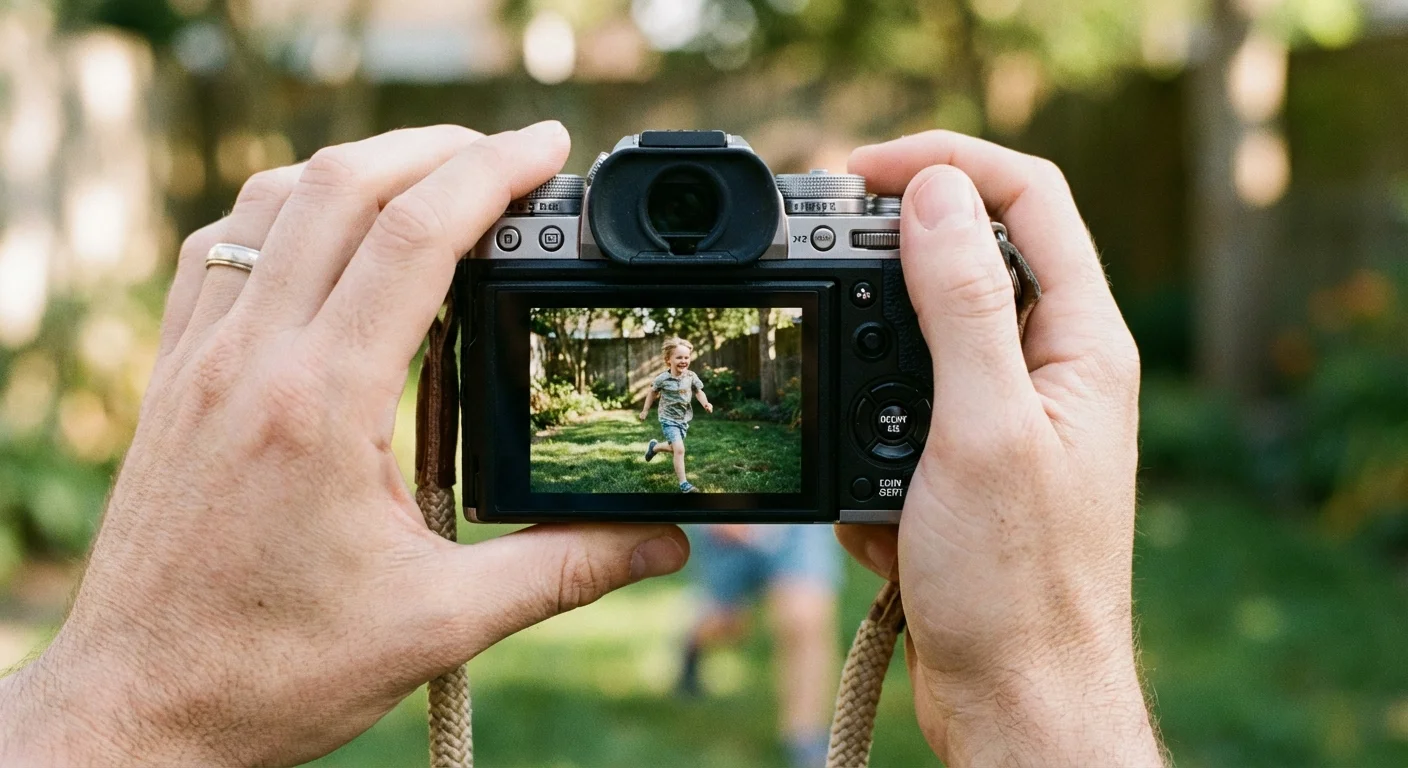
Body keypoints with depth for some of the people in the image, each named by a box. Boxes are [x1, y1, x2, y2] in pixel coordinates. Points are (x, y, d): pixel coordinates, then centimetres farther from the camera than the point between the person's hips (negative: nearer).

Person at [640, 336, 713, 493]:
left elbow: (699, 392, 3)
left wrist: (705, 404, -18)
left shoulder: (691, 376, -9)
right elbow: (652, 392, 2)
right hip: (668, 419, -5)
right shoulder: (663, 378, -16)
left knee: (674, 448, 20)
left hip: (684, 419, 5)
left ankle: (654, 447, 52)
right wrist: (645, 410, 9)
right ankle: (683, 484, -15)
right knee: (679, 449, -19)